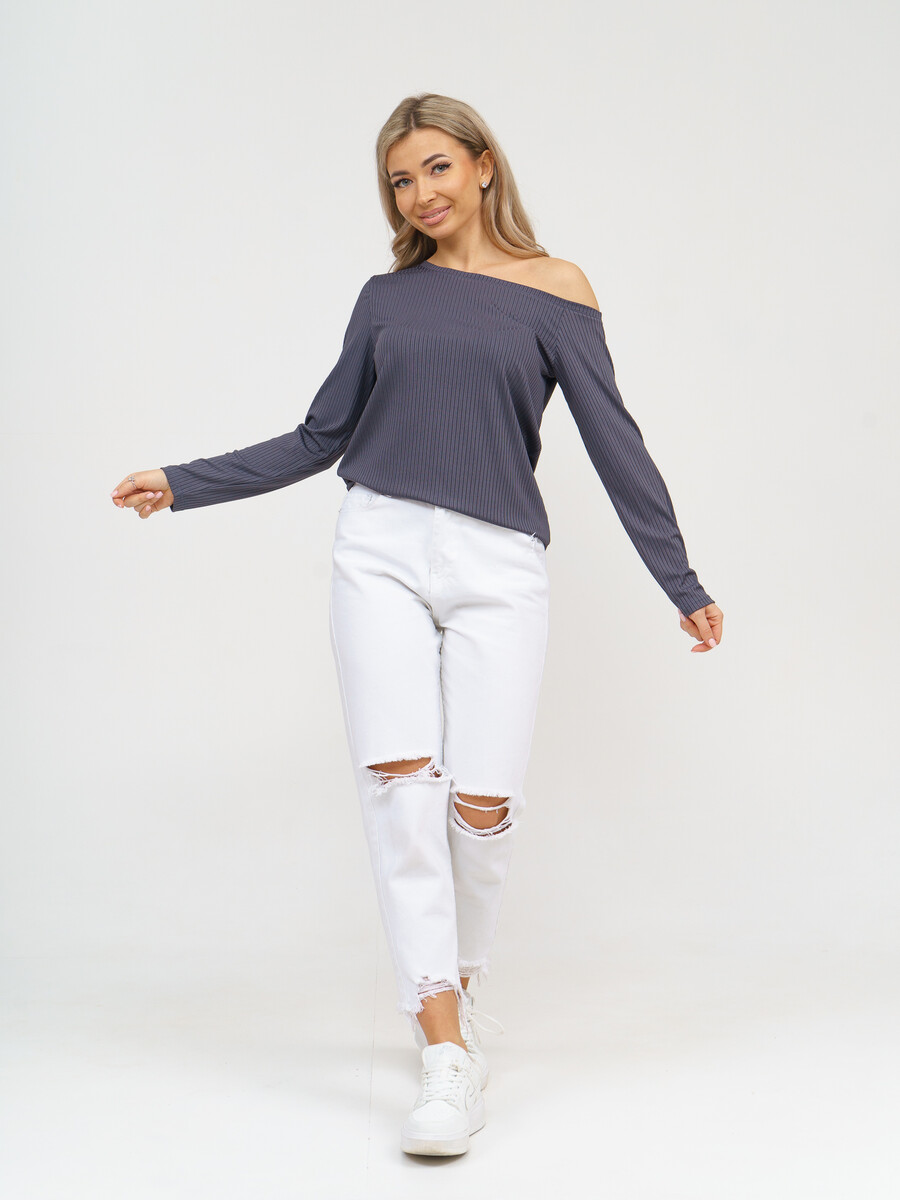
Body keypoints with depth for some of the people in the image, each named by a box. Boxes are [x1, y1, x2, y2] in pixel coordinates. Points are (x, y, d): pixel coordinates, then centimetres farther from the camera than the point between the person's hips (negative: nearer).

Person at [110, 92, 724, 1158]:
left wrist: (681, 581, 1)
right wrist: (185, 484, 16)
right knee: (399, 777, -12)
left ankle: (457, 980, 24)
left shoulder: (554, 290, 6)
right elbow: (320, 438, 18)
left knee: (482, 804, -6)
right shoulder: (386, 297, 14)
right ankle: (445, 1048, -7)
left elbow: (613, 444, 4)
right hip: (382, 549, 2)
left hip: (497, 562, -1)